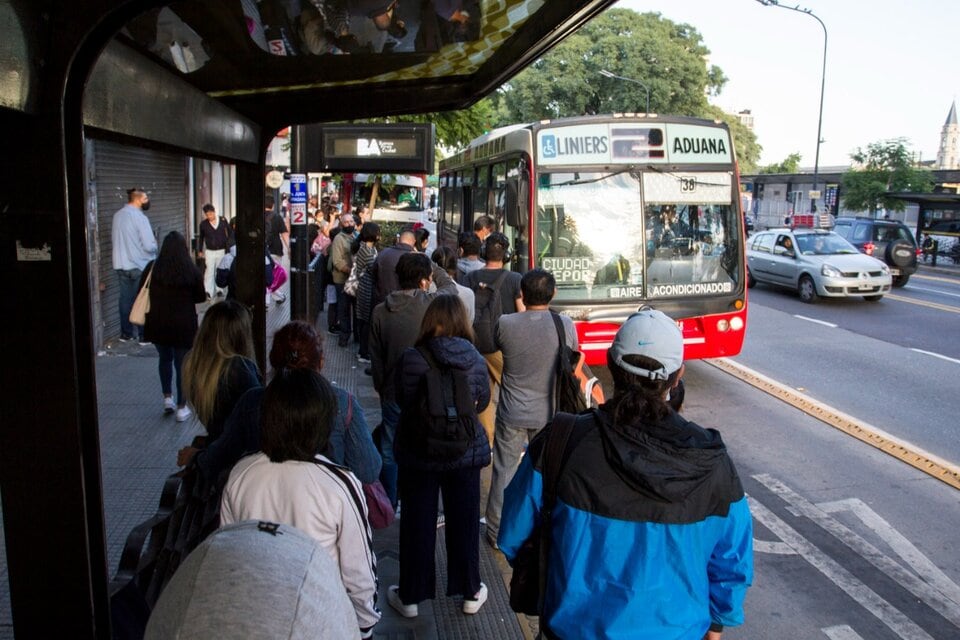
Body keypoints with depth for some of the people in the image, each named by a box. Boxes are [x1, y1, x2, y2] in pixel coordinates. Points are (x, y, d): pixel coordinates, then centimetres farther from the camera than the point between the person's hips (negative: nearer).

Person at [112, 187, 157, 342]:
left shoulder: (117, 215, 5)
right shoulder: (139, 217, -17)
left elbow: (113, 238, 16)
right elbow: (149, 246, -21)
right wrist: (155, 245, 0)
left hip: (121, 265, 7)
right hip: (139, 266, -6)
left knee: (125, 299, 13)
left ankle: (126, 333, 21)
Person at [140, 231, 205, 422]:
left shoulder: (152, 268, -7)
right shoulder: (192, 271, -11)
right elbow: (201, 297, 0)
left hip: (157, 323, 2)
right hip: (183, 325, -2)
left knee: (165, 359, 25)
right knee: (182, 365, 8)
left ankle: (167, 398, 26)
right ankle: (182, 408, 13)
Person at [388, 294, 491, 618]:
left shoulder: (410, 359, -17)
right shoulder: (476, 360, -11)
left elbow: (403, 400, -6)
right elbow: (482, 401, 1)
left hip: (419, 453, -1)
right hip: (466, 452, 1)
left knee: (417, 524, 13)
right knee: (464, 522, 16)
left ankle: (410, 596, 28)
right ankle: (471, 593, 32)